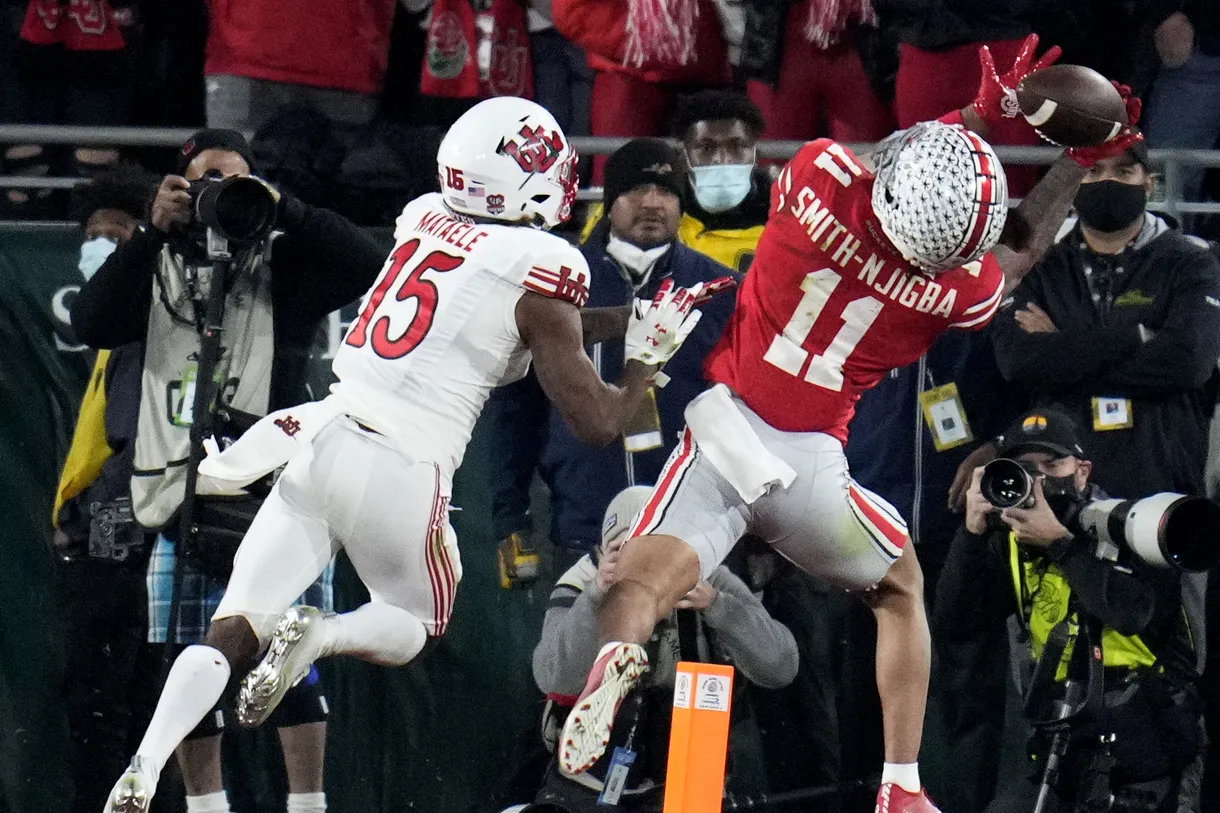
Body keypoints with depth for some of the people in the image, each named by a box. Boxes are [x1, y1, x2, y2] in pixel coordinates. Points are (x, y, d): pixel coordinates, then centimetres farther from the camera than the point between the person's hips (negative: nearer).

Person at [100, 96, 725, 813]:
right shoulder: (538, 272, -5)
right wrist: (651, 352, 15)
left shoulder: (425, 221, 13)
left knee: (233, 632, 2)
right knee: (415, 628, 21)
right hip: (400, 473, -5)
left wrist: (626, 318, 31)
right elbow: (600, 423, -1)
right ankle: (319, 636, -11)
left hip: (320, 443, 5)